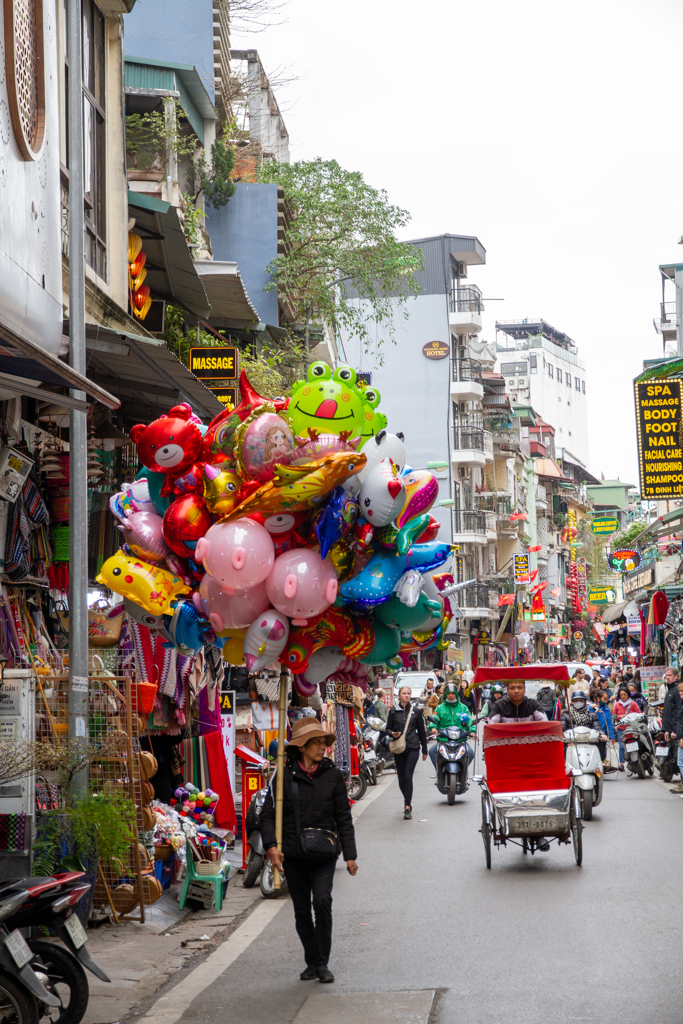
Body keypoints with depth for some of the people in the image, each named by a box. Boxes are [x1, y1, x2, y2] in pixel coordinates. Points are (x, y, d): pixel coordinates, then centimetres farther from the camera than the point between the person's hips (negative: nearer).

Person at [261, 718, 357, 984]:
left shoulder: (332, 775, 3)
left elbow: (343, 817, 6)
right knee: (302, 910, 6)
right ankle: (312, 962, 22)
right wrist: (271, 845, -14)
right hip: (293, 853, 1)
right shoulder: (284, 776, -1)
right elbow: (268, 814, 1)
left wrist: (349, 855, 3)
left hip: (324, 852, 0)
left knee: (322, 901, -17)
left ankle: (322, 963, -6)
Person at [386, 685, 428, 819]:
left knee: (408, 775, -14)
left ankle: (408, 807, -11)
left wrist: (424, 750, 13)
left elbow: (421, 731, 11)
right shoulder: (393, 711, 6)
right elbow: (388, 728, 12)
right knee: (401, 779, 4)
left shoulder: (416, 711, 6)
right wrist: (392, 734, -12)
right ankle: (407, 800, 31)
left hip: (413, 747, -1)